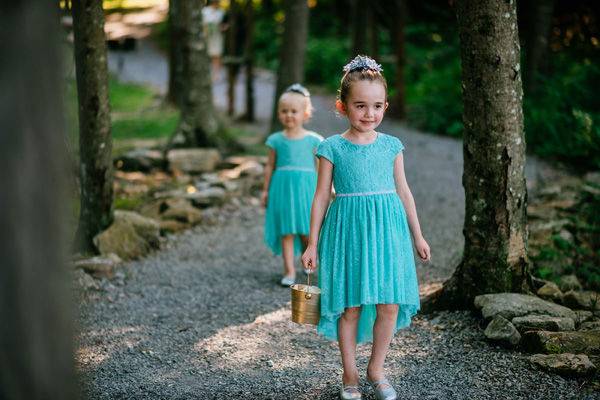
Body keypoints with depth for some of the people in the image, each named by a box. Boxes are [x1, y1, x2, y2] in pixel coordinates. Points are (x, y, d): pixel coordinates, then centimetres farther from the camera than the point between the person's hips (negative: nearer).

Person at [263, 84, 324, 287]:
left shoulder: (313, 140, 1)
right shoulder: (276, 140, 4)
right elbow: (270, 167, 9)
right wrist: (266, 190, 8)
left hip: (306, 187, -1)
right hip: (283, 187, 1)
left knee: (307, 231, 2)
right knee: (286, 231, 0)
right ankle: (289, 270, 5)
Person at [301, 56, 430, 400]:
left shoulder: (391, 146, 5)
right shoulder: (332, 148, -2)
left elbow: (403, 191, 12)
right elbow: (322, 196, 2)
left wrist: (418, 235, 13)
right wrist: (313, 243, 2)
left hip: (386, 229, 2)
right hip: (348, 229, -2)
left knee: (390, 304, 0)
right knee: (350, 306, 3)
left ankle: (377, 369, 20)